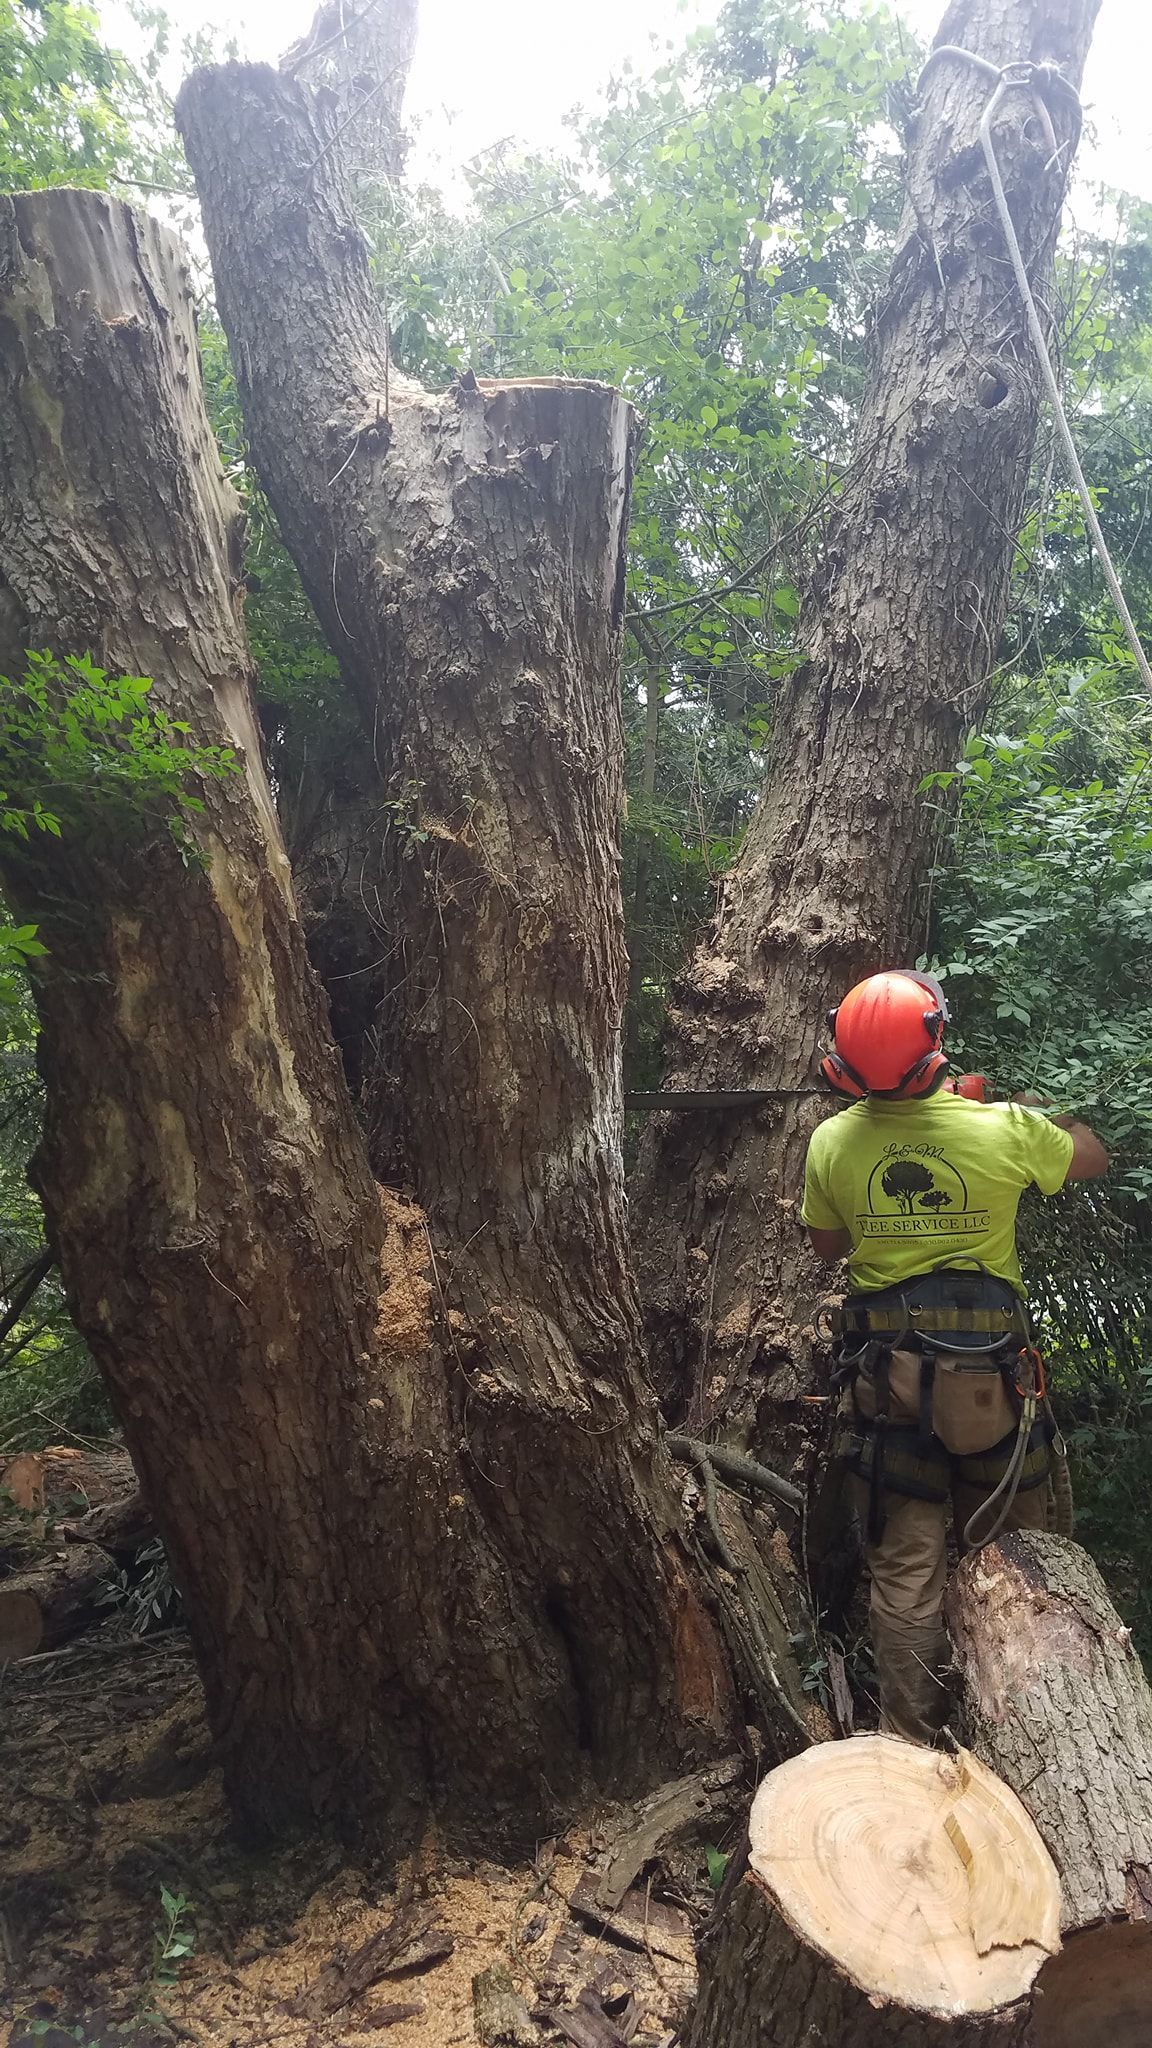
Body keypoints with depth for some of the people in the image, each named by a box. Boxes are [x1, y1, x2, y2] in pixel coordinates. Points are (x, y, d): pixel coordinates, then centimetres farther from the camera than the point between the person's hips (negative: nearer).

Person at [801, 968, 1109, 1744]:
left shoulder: (832, 1143, -8)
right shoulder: (1004, 1130, -13)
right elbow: (1092, 1156, 9)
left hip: (887, 1374, 1)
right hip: (993, 1373, -1)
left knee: (907, 1567, 11)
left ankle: (911, 1742, 20)